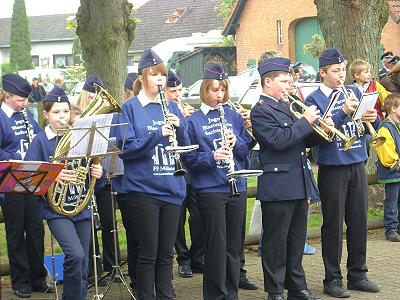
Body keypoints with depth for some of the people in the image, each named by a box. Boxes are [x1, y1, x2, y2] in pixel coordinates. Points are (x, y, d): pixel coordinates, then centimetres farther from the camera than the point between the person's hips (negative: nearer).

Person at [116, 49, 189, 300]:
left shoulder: (172, 108, 11)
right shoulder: (130, 108, -4)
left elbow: (186, 146, 10)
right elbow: (125, 149, -12)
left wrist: (178, 127, -9)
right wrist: (157, 135, -22)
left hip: (171, 189, 5)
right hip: (143, 190, -5)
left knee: (166, 253, 11)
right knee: (148, 253, 0)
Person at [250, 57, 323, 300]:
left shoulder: (286, 106, 16)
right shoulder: (260, 111, -10)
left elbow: (303, 140, 18)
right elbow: (279, 140, -23)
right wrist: (306, 121, -17)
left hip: (299, 185, 8)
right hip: (278, 186, -8)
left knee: (297, 239, 14)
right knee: (276, 242, 1)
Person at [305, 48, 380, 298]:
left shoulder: (354, 92, 10)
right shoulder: (314, 99, -6)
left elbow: (372, 124, 11)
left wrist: (373, 118, -12)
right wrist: (344, 113, -27)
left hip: (357, 165, 5)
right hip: (332, 168, -5)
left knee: (359, 221, 10)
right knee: (333, 225, 2)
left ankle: (358, 274, 22)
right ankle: (332, 279, 11)